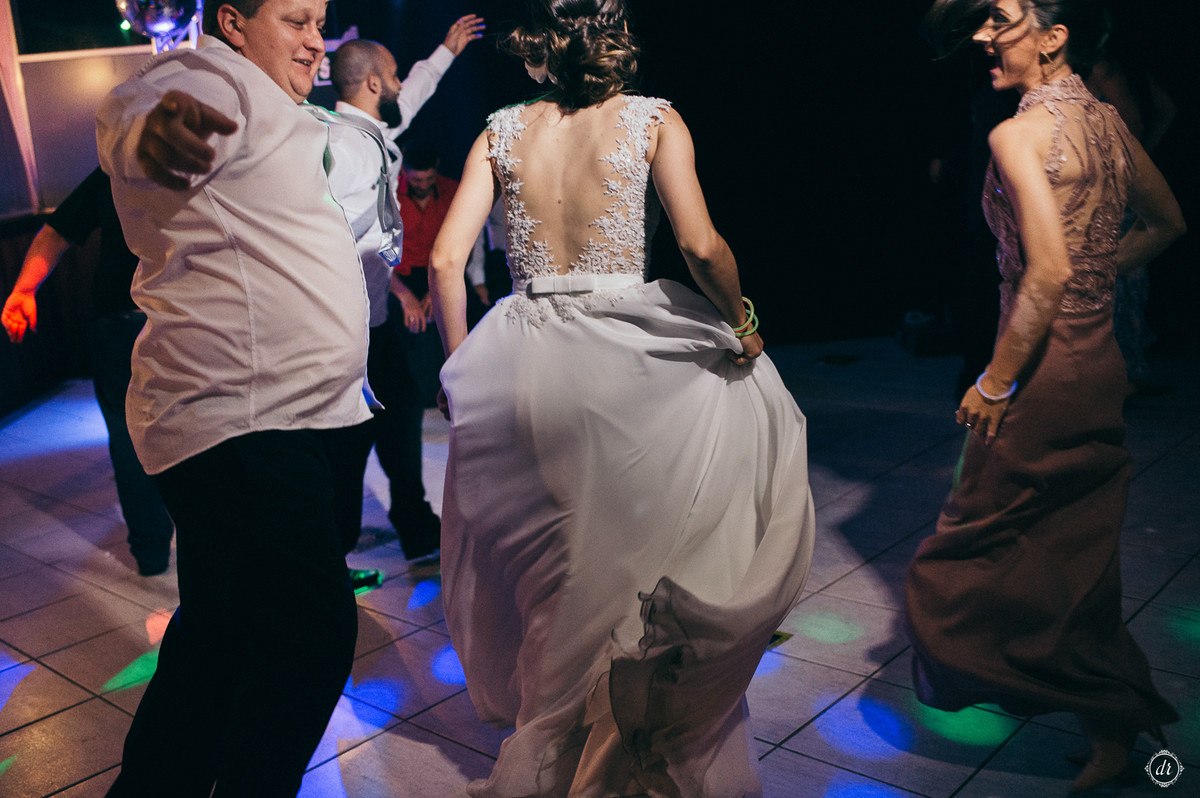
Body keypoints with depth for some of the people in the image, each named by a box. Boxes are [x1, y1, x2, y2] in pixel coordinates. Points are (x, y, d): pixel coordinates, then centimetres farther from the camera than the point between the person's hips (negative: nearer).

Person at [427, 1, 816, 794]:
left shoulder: (503, 129, 8)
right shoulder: (652, 118, 0)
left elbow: (446, 260, 1)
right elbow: (701, 244, -11)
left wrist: (463, 366, 11)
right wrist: (742, 321, 5)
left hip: (522, 360, 4)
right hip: (621, 359, -3)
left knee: (538, 557, 19)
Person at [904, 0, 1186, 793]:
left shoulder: (1019, 133, -17)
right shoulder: (1110, 121, 8)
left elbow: (1049, 271, -26)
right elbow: (1168, 223, 21)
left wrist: (995, 382, -19)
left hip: (1047, 369, -8)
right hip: (1103, 361, 9)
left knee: (981, 547, 6)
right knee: (1080, 557, 19)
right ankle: (1113, 729, 32)